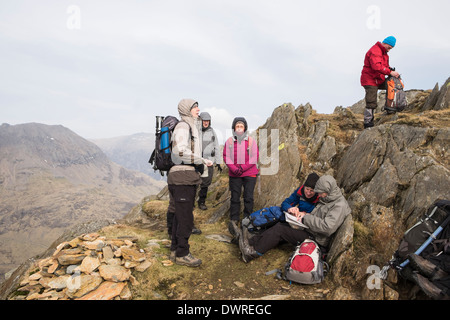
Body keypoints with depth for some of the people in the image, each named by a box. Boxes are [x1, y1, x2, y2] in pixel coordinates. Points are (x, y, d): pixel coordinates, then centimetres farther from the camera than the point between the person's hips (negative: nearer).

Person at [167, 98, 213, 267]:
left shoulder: (192, 127, 19)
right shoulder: (183, 126, -11)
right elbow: (180, 151, -26)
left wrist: (203, 161, 11)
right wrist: (201, 160, -17)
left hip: (188, 177, 10)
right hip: (183, 177, -10)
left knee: (180, 215, 16)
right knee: (186, 218, -3)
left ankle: (175, 250, 28)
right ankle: (182, 254, 10)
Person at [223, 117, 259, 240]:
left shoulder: (251, 140, 1)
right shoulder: (229, 141, 3)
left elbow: (255, 157, -3)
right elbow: (226, 157, 0)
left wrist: (243, 168, -13)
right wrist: (235, 169, -14)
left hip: (250, 174, 0)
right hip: (234, 175, 0)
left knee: (248, 197, 2)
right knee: (235, 198, 2)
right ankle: (234, 222, 8)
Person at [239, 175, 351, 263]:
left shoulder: (339, 206, -17)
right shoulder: (325, 200, 13)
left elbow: (328, 228, -28)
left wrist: (306, 218, -21)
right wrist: (305, 214, 1)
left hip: (316, 240, -9)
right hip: (308, 230, 9)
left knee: (280, 229, -16)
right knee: (279, 226, -6)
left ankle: (254, 251, -10)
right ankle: (251, 243, -9)